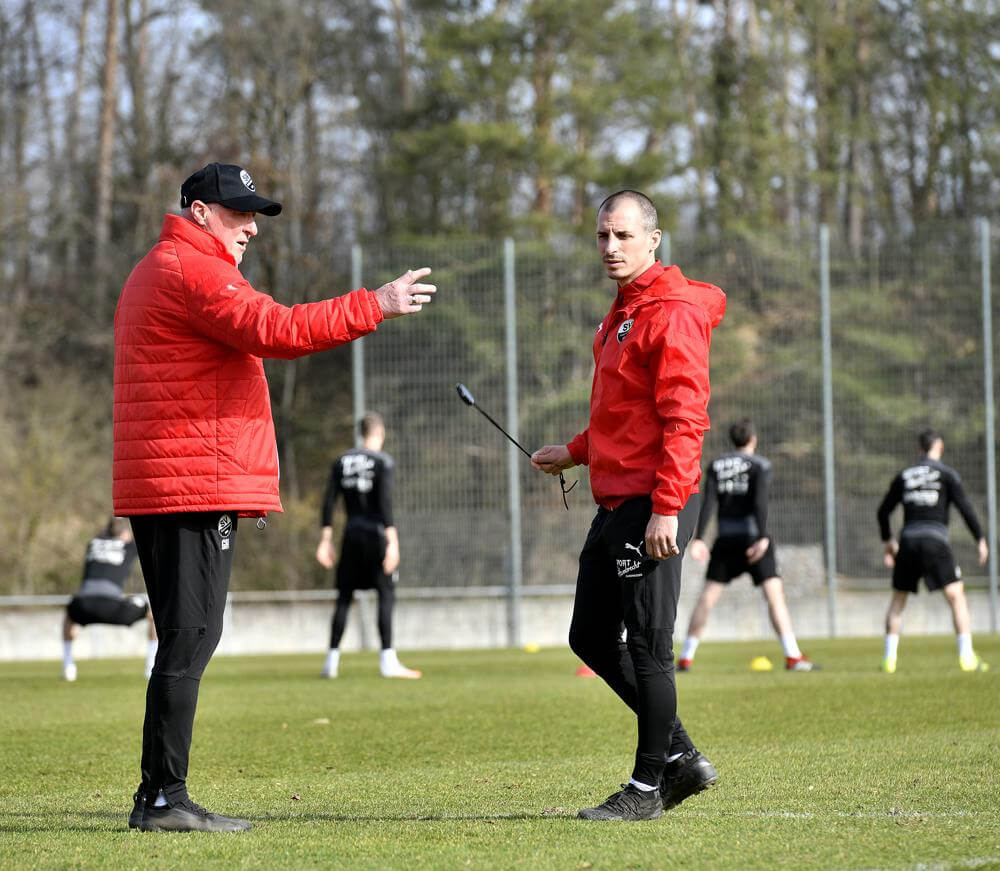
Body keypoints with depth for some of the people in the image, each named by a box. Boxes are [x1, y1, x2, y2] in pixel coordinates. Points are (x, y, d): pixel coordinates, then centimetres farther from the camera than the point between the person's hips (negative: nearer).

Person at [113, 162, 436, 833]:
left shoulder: (154, 274, 25)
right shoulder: (192, 271, -10)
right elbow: (274, 329, -24)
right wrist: (374, 306, -23)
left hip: (161, 491, 11)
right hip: (198, 484, -11)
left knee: (186, 639, 12)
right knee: (191, 638, -11)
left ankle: (159, 799, 14)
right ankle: (164, 798, -13)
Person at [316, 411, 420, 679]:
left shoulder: (342, 461, 9)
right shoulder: (382, 461, -6)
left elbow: (329, 501, 6)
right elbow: (385, 502, -14)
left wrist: (326, 540, 9)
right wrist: (392, 542, -16)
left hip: (351, 536, 5)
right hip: (375, 534, -5)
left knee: (344, 597, 10)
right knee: (386, 595, -4)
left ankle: (331, 661, 10)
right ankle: (387, 660, -10)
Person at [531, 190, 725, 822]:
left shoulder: (672, 313, -12)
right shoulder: (624, 312, 19)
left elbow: (684, 417, -20)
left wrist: (666, 508, -24)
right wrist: (576, 453, 20)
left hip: (652, 505, -11)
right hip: (615, 502, 11)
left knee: (648, 646, -6)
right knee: (591, 637, 13)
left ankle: (648, 788, 1)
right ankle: (679, 757, 20)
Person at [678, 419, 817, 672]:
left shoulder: (717, 465, 8)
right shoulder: (760, 465, -2)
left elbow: (708, 502, -1)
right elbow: (760, 502, -15)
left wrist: (698, 538, -5)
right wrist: (763, 538, -22)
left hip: (726, 539, 4)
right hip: (753, 535, -4)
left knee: (707, 596, 7)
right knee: (774, 594, -7)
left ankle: (686, 658, 8)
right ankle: (793, 656, -16)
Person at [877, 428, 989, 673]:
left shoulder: (904, 475, 14)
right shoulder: (946, 473, 2)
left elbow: (883, 511, 18)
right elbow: (964, 507, -5)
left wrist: (888, 540, 32)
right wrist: (980, 539, 3)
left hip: (909, 541, 4)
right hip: (936, 541, -4)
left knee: (898, 599, 15)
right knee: (956, 596, -3)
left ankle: (889, 658, 10)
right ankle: (967, 657, -15)